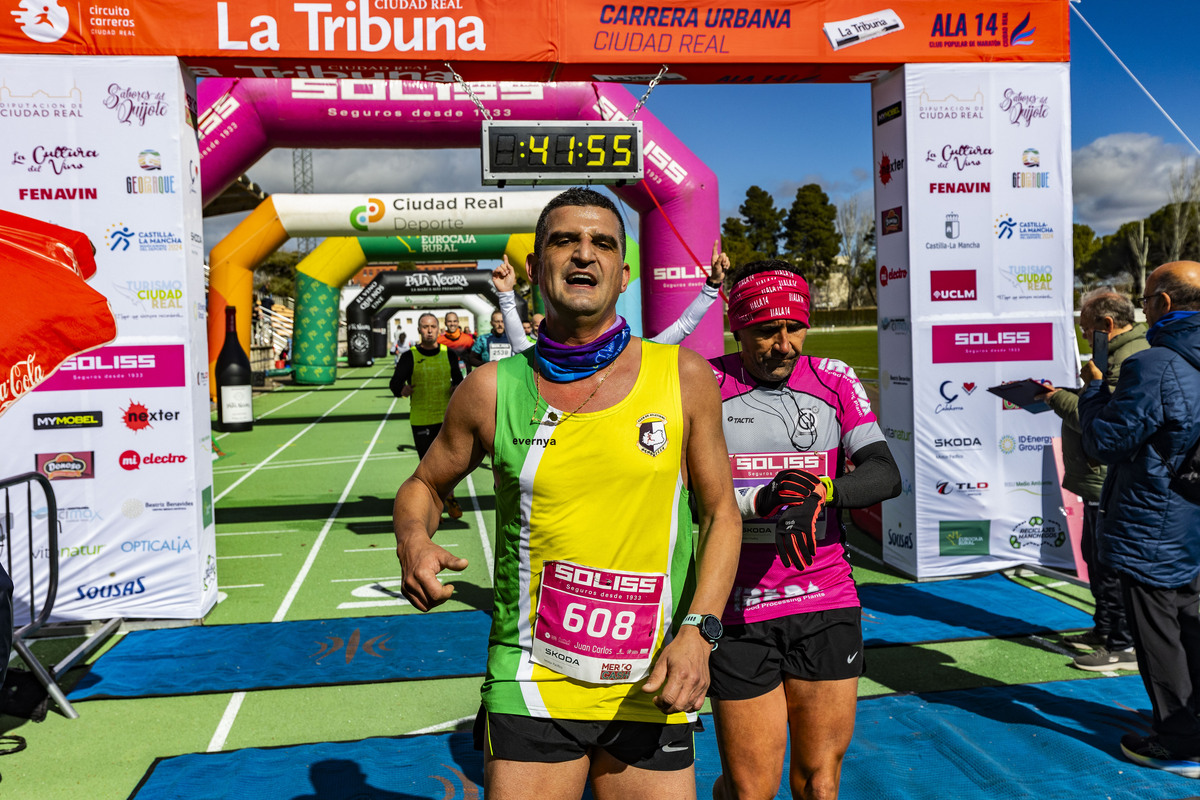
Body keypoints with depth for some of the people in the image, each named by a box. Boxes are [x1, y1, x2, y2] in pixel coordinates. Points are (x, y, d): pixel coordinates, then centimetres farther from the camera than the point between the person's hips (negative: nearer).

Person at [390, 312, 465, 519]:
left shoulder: (448, 354, 7)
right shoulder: (409, 356, -1)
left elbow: (458, 379, 11)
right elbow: (395, 382, -9)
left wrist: (456, 387, -8)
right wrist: (402, 389, -26)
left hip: (448, 417, 2)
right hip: (421, 420, -2)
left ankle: (449, 497, 27)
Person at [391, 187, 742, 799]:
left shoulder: (684, 377, -2)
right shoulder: (493, 389, -2)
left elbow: (720, 511, 3)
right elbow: (423, 486, 12)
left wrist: (698, 632, -9)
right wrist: (413, 541, -10)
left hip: (650, 693, 1)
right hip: (533, 689, 0)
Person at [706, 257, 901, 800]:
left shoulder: (833, 380, 6)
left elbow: (885, 474, -2)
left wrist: (822, 493, -21)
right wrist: (758, 499, -25)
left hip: (827, 605, 3)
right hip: (739, 611, -2)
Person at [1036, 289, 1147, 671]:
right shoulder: (1119, 353, 16)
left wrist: (1058, 399, -14)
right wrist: (1062, 393, 7)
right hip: (1101, 480, 11)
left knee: (1111, 565, -3)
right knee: (1095, 555, 20)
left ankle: (1124, 647, 8)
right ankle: (1104, 631, 33)